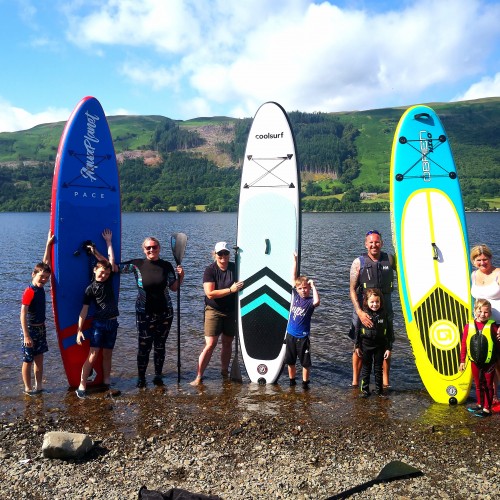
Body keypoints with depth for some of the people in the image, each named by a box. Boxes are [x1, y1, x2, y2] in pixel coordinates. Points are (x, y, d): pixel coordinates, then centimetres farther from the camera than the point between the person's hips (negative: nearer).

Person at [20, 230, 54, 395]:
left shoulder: (40, 287, 0)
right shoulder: (29, 292, -22)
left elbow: (45, 262, 7)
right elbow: (23, 315, -23)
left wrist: (48, 243, 6)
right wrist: (26, 336, -24)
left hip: (41, 328, 8)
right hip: (30, 329, -8)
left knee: (39, 358, 14)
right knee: (28, 360, 6)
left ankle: (38, 386, 24)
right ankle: (28, 388, 18)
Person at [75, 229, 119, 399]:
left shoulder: (109, 280, 5)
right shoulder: (90, 289, -6)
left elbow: (112, 261, 4)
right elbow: (84, 310, -7)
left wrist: (108, 242, 7)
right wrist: (79, 330, -10)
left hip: (112, 323, 4)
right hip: (98, 323, -4)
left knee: (107, 354, 13)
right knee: (93, 355, -6)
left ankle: (106, 383, 23)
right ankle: (82, 386, 0)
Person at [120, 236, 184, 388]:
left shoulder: (167, 266, 0)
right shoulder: (137, 265, -6)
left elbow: (174, 288, 6)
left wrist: (180, 276, -10)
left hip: (165, 313, 2)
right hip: (144, 314, -2)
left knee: (160, 346, 12)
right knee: (144, 346, 2)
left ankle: (158, 376, 26)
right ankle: (141, 378, 19)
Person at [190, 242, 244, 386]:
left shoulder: (235, 268, 1)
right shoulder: (210, 270, -10)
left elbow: (243, 285, 19)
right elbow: (210, 293, -20)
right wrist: (231, 290, -23)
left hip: (231, 311, 4)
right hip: (214, 311, -4)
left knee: (228, 343, 13)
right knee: (210, 345, -8)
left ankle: (225, 372, 30)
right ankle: (199, 377, 0)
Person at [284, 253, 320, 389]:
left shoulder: (310, 301, -10)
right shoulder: (295, 296, 1)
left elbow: (317, 301, -34)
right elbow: (294, 278, 0)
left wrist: (313, 286, -26)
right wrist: (295, 262, -3)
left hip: (303, 337, -4)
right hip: (291, 334, 4)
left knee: (305, 362, 5)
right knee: (290, 361, 15)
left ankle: (305, 383, 19)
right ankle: (292, 381, 31)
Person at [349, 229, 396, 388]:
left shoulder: (389, 260, 3)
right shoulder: (358, 262, -5)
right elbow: (352, 290, -10)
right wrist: (359, 312, -21)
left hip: (385, 310, 2)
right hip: (363, 310, -2)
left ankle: (385, 382, 22)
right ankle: (355, 382, 18)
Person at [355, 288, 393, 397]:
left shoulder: (384, 315, -7)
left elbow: (389, 332, -2)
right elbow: (357, 331, -2)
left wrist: (389, 348, -3)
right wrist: (357, 346, 0)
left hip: (380, 347, 0)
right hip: (366, 346, 0)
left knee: (378, 369, 12)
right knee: (366, 368, 10)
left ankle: (379, 389, 25)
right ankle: (365, 390, 19)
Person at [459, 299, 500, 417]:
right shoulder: (469, 326, -6)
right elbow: (464, 345, 0)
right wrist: (462, 361, 3)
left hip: (489, 363, -3)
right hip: (475, 362, 3)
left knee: (488, 386, 10)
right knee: (478, 385, 18)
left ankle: (487, 408, 20)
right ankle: (479, 404, 35)